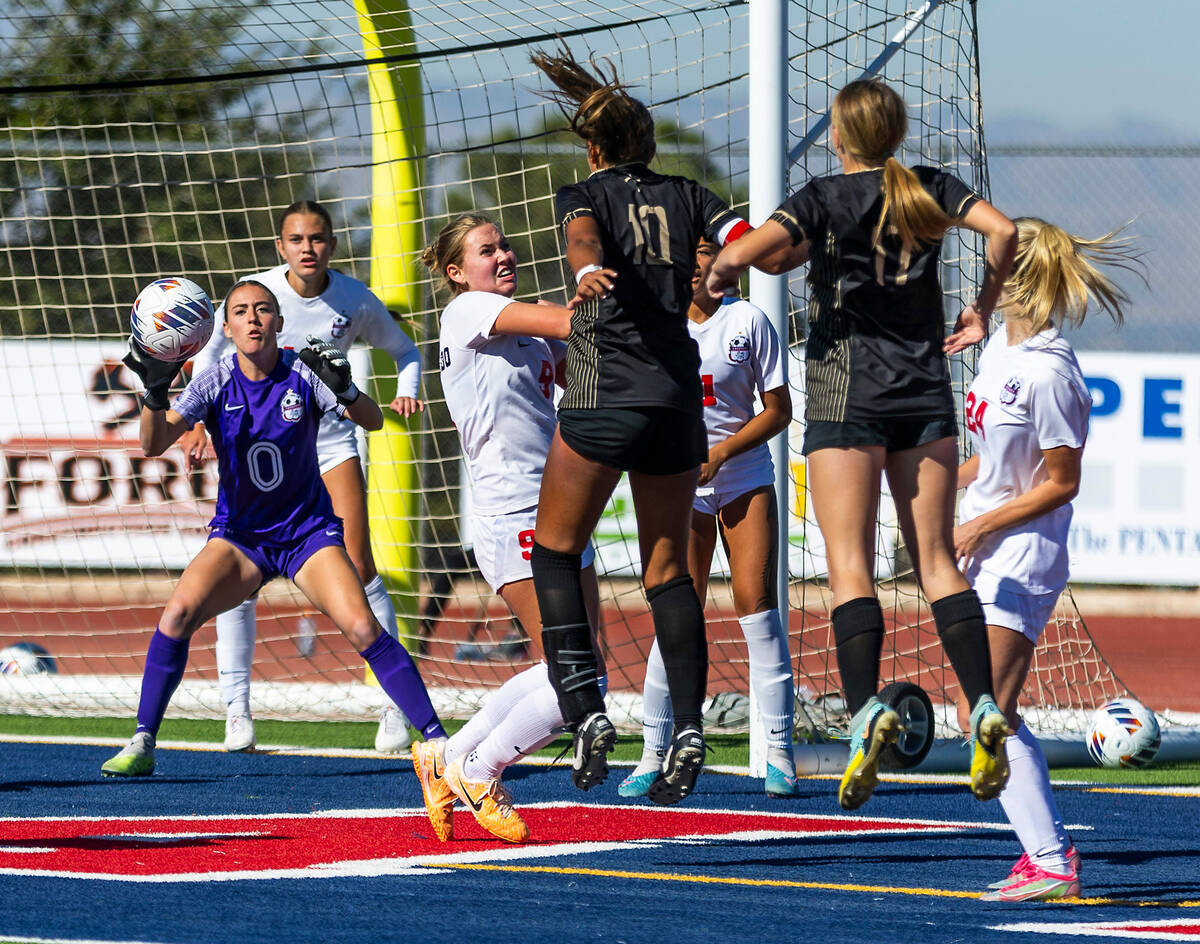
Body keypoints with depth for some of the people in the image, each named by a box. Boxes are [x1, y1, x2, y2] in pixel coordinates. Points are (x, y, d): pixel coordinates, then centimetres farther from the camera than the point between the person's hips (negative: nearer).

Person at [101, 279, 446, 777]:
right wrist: (155, 393, -38)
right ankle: (141, 745, -11)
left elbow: (372, 421, -20)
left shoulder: (303, 373, -11)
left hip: (309, 531, -1)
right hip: (239, 535, 1)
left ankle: (436, 739, -11)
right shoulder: (216, 383, -9)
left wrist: (343, 389, -40)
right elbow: (154, 444, -18)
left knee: (363, 629, -21)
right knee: (177, 614, -22)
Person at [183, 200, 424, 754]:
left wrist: (408, 391, -9)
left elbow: (403, 350, 11)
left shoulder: (354, 300, -7)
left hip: (331, 442, 0)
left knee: (358, 569, -10)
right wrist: (199, 421, -4)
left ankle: (395, 706, -3)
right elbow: (211, 350, 6)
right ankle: (237, 710, 0)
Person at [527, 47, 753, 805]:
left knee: (556, 549, 9)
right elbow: (746, 238, -4)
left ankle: (586, 712, -5)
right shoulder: (686, 196, 15)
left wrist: (587, 271, -38)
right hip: (679, 396, 4)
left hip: (603, 396, -4)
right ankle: (688, 727, -5)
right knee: (668, 567, 10)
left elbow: (583, 236, -21)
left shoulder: (585, 195, 4)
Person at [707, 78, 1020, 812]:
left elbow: (742, 254, -17)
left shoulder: (824, 200, -4)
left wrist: (720, 276, 5)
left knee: (851, 567, -7)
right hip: (926, 394, 3)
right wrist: (982, 310, 5)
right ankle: (984, 706, -10)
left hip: (846, 397, -3)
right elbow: (1004, 231, -7)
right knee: (937, 561, 5)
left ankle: (866, 707, -26)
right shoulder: (932, 190, 6)